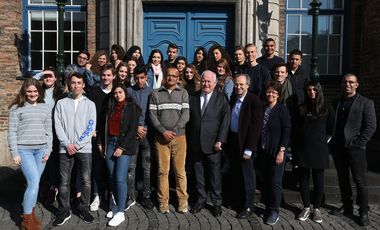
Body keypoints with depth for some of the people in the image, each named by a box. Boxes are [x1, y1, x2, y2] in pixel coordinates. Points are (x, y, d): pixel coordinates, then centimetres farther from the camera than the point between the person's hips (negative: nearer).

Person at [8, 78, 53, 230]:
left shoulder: (46, 108, 12)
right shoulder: (16, 108, 2)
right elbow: (12, 132, -1)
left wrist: (48, 150, 4)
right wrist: (14, 153, -6)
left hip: (41, 149, 4)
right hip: (24, 149, -3)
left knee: (34, 182, 7)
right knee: (34, 182, -11)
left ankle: (30, 212, 23)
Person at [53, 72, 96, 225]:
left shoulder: (90, 104, 6)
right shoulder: (61, 103, 8)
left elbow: (91, 127, -1)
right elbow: (58, 125, 2)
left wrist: (77, 144, -9)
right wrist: (67, 144, -9)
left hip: (84, 148, 0)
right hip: (65, 148, 1)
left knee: (86, 180, 2)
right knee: (64, 181, 3)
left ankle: (84, 209, 17)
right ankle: (64, 211, 16)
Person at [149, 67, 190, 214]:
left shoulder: (183, 93, 9)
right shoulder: (156, 93, 9)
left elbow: (185, 114, 0)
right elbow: (152, 114, 2)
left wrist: (174, 130, -11)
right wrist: (163, 131, -10)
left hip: (179, 136, 0)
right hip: (161, 137, 0)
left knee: (180, 170, 1)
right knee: (163, 170, 2)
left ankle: (183, 202, 11)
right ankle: (163, 202, 12)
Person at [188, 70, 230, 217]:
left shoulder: (221, 98, -1)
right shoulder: (193, 97, 8)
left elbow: (225, 121, -6)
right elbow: (189, 119, 7)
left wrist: (220, 140, -14)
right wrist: (189, 139, 3)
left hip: (213, 144, -3)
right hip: (195, 143, 3)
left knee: (215, 174, 7)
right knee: (198, 174, 12)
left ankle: (217, 202, 21)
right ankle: (201, 199, 27)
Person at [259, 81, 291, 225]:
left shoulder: (282, 110, -6)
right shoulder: (263, 109, 7)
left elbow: (286, 132, -9)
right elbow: (260, 129, 9)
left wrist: (281, 151, -15)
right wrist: (258, 148, 5)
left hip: (276, 152, -5)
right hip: (264, 151, 5)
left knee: (275, 182, 0)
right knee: (266, 181, 11)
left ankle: (274, 211, 12)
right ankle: (268, 207, 24)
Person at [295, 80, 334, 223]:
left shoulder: (326, 110, 2)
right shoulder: (301, 109, 6)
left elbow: (331, 129, 9)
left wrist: (325, 140, 1)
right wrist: (297, 144, 6)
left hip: (319, 150, -1)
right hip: (302, 150, 2)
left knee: (318, 180, 5)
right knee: (303, 179, 6)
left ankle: (316, 208, 19)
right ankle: (306, 208, 19)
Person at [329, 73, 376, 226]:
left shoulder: (366, 103, -1)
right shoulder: (336, 103, 13)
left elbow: (371, 126, -7)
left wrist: (358, 143, -13)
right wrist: (333, 142, 4)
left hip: (355, 148, -4)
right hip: (338, 148, 5)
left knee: (360, 180, 1)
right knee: (342, 179, 12)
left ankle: (363, 211, 13)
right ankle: (346, 206, 25)